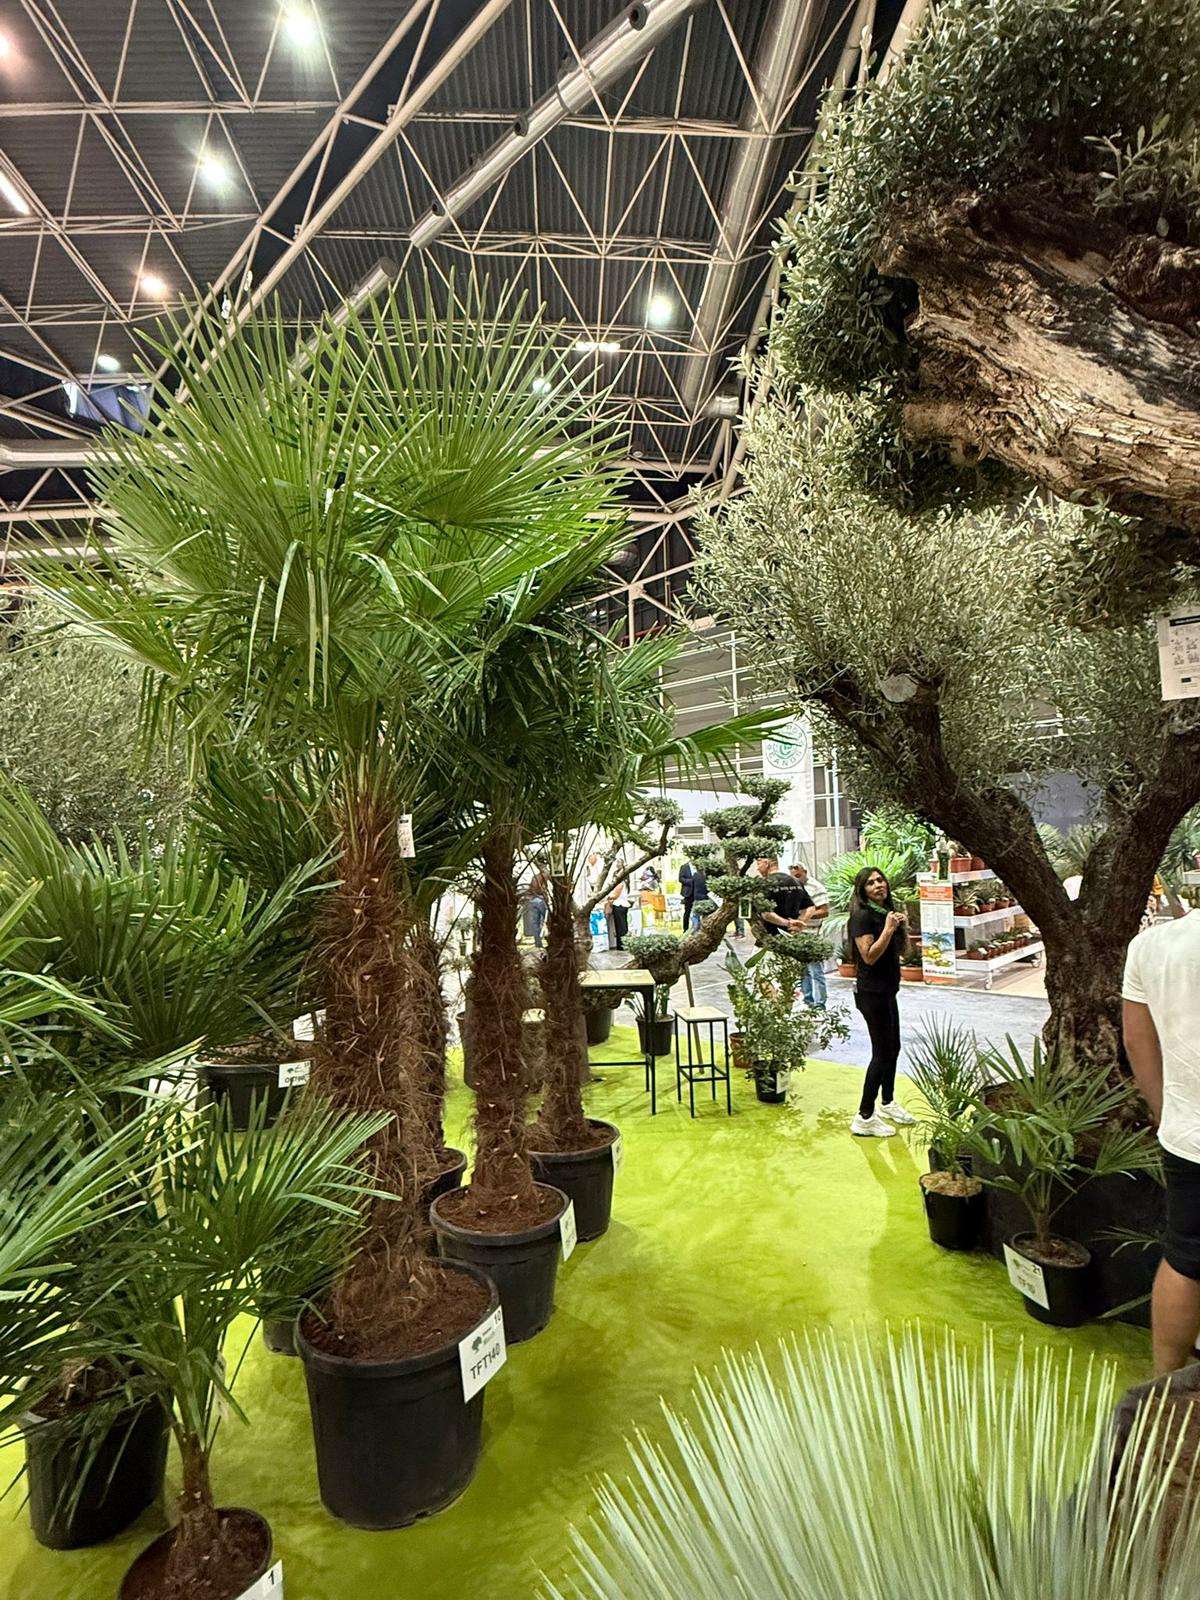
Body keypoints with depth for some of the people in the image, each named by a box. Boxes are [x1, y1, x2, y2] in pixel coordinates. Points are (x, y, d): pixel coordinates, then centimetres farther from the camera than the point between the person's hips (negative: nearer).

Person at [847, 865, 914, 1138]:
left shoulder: (886, 912, 9)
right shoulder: (863, 916, -16)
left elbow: (900, 950, 18)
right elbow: (869, 956, -23)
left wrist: (902, 927, 2)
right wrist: (888, 928, -26)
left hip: (887, 990, 9)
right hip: (872, 993, -9)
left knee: (893, 1048, 18)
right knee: (882, 1052, -7)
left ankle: (888, 1104, 35)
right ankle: (864, 1118, -1)